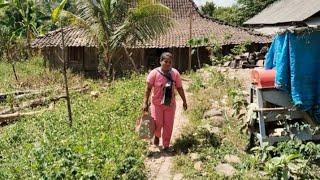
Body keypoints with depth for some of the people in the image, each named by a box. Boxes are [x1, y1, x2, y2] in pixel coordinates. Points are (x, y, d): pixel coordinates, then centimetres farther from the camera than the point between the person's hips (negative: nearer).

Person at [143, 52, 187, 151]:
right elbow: (148, 88, -10)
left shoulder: (175, 73, -4)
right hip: (157, 103, -2)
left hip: (170, 104, 2)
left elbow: (179, 88, 5)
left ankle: (166, 146, 23)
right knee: (157, 124, -4)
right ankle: (157, 136, 32)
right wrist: (145, 103, -15)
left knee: (168, 126, 5)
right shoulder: (154, 73, -11)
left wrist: (184, 101, 9)